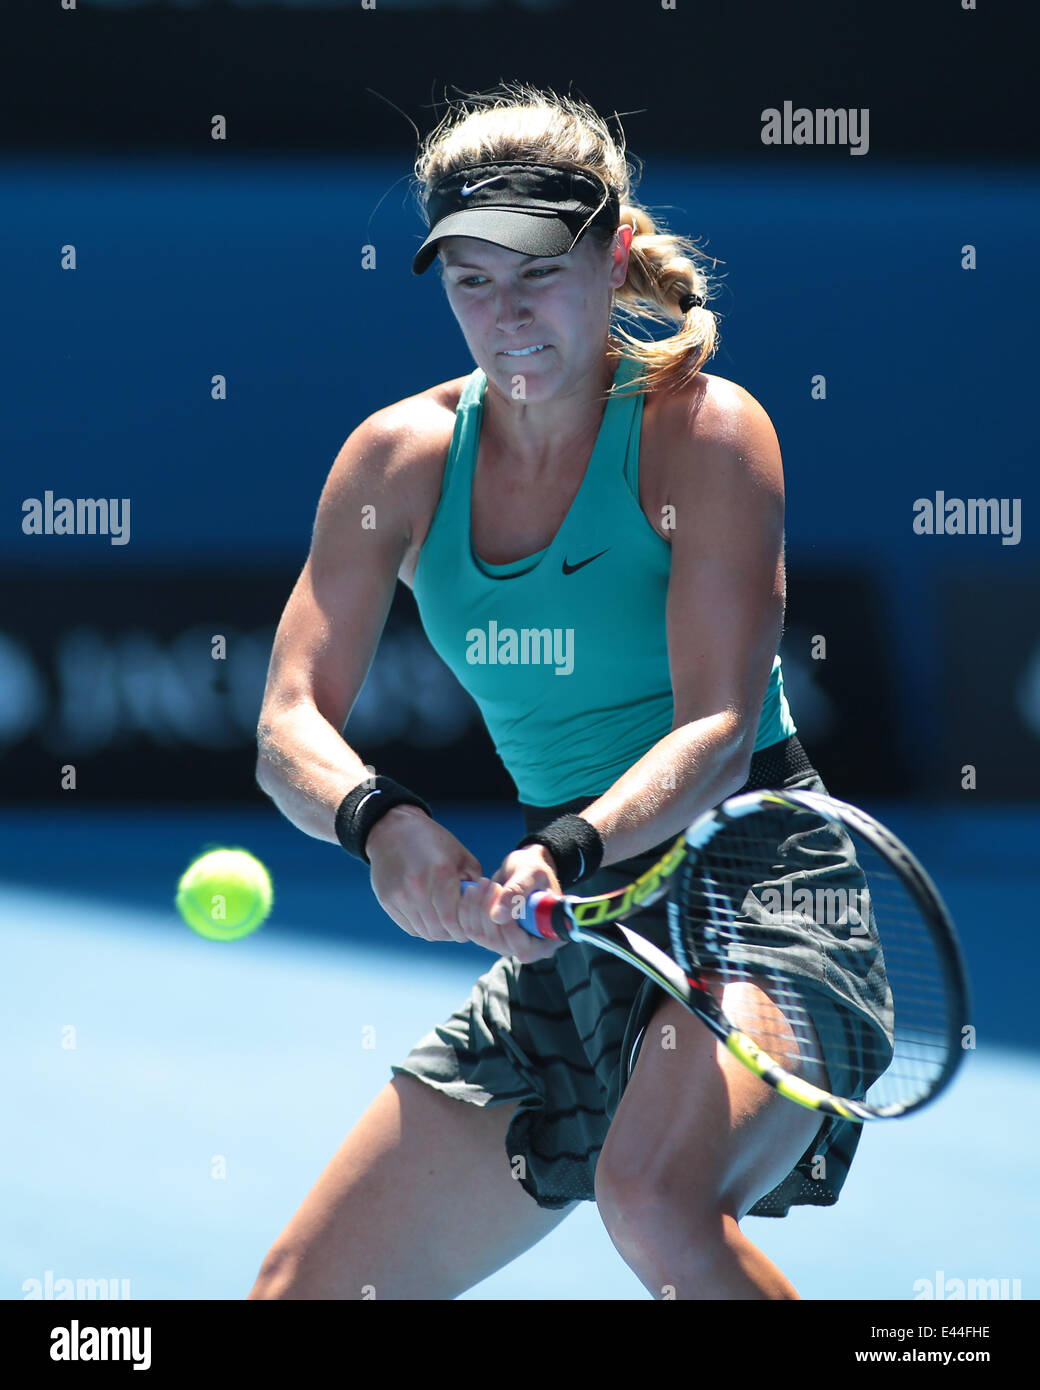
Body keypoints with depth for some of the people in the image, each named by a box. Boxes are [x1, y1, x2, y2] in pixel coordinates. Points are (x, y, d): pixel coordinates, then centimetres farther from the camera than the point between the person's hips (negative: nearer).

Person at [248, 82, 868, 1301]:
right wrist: (379, 820, -28)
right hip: (564, 946, 6)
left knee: (653, 1198, -34)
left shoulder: (704, 431, -11)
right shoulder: (401, 458, 2)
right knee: (302, 1291, 2)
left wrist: (568, 853, -38)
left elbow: (719, 732, -20)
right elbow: (289, 726, -5)